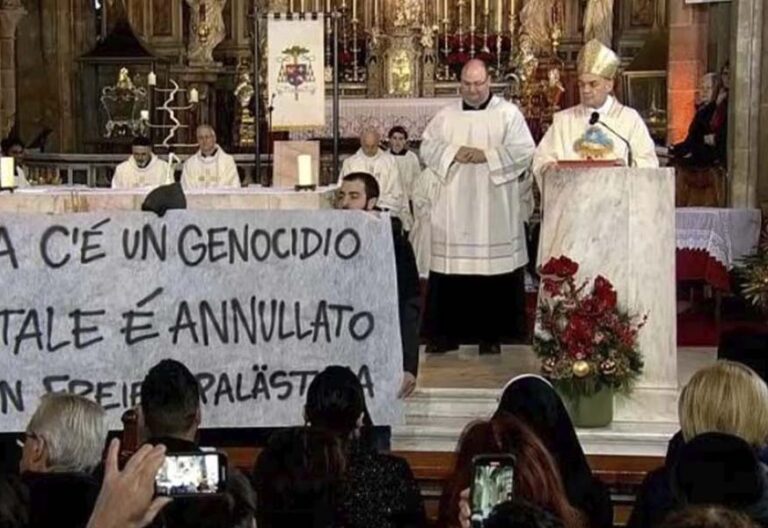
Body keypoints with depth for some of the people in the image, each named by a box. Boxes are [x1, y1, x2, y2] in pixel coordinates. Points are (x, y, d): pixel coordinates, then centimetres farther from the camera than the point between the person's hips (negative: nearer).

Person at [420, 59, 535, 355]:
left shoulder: (508, 113, 2)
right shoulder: (446, 115, 12)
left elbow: (524, 150, -7)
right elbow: (427, 147, 6)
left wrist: (486, 155, -17)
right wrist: (453, 152, -12)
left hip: (494, 210, -2)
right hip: (454, 209, 2)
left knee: (493, 267, -1)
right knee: (451, 268, 1)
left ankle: (491, 333, 8)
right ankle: (448, 332, 9)